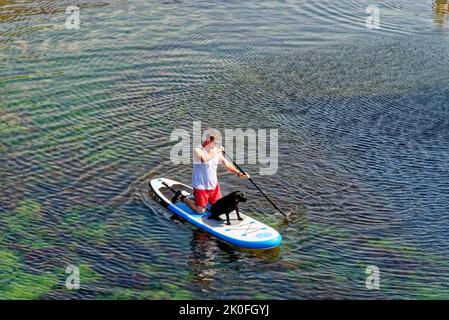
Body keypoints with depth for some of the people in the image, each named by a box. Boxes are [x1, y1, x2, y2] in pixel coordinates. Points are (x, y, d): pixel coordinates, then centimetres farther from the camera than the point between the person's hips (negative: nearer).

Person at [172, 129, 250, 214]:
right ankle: (182, 197, 19)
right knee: (201, 211, -1)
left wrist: (239, 174, -6)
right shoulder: (198, 150, -19)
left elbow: (226, 164, 6)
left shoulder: (216, 150, 2)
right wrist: (216, 151, -29)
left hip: (214, 185, 7)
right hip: (200, 186, -7)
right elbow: (204, 159, -41)